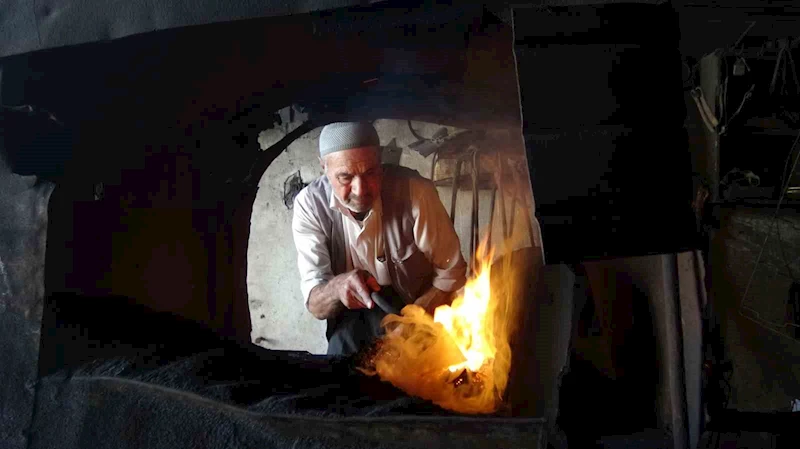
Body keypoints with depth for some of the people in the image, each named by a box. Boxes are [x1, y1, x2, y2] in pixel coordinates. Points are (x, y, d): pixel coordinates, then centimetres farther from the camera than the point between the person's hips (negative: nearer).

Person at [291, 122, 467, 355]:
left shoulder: (415, 192, -22)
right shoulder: (310, 205, -17)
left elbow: (451, 273, -11)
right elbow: (315, 304, -18)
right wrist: (338, 287, -41)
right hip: (352, 318, 2)